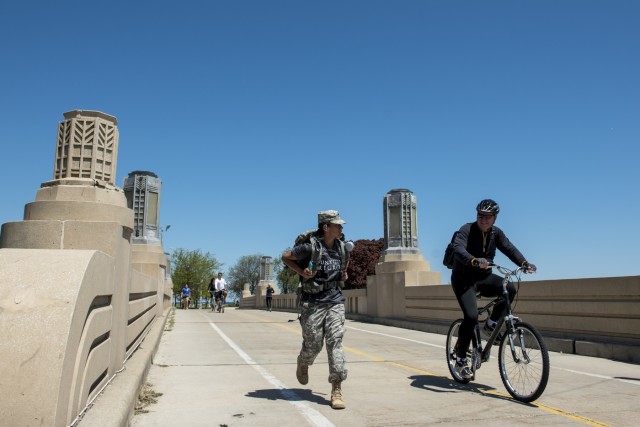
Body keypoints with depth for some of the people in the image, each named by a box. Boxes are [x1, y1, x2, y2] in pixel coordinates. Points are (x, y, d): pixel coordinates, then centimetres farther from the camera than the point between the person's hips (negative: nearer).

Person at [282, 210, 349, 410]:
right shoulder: (311, 247, -13)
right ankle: (303, 364, 42)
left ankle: (337, 390, -3)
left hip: (336, 301, 4)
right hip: (313, 302, -3)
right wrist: (302, 272, -12)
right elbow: (285, 257, -2)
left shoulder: (342, 246, 4)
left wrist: (344, 273, 11)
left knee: (335, 342, -6)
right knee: (313, 344, 6)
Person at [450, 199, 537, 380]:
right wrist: (474, 261, -52)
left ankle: (491, 324, 0)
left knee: (509, 289, -22)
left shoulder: (496, 233, 3)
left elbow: (509, 248, -9)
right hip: (463, 280, -5)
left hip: (484, 278, 5)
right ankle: (461, 360, -5)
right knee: (471, 316, -21)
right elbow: (458, 249, -33)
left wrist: (524, 263, -28)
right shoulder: (466, 230, -15)